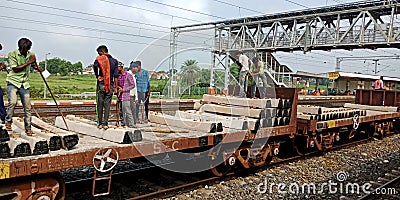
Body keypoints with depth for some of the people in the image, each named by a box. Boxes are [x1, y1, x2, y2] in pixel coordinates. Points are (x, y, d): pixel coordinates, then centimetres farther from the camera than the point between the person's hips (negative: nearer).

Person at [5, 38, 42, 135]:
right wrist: (28, 62, -16)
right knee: (12, 102, -23)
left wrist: (37, 67, 2)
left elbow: (33, 65, 25)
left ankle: (28, 128, 13)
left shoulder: (31, 54, 6)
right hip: (13, 82, -4)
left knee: (27, 106, 1)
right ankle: (8, 121, 1)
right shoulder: (12, 54, -7)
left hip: (24, 83, 4)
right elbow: (15, 69, -14)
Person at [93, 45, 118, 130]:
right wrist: (115, 87, 7)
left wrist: (97, 76, -9)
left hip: (101, 85, -2)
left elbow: (95, 66, -25)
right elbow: (116, 76, 3)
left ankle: (100, 123, 10)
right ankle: (105, 123, 0)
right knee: (107, 105, 4)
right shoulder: (114, 61, 7)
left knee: (100, 104, 7)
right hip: (110, 86, 2)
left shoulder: (99, 59, -2)